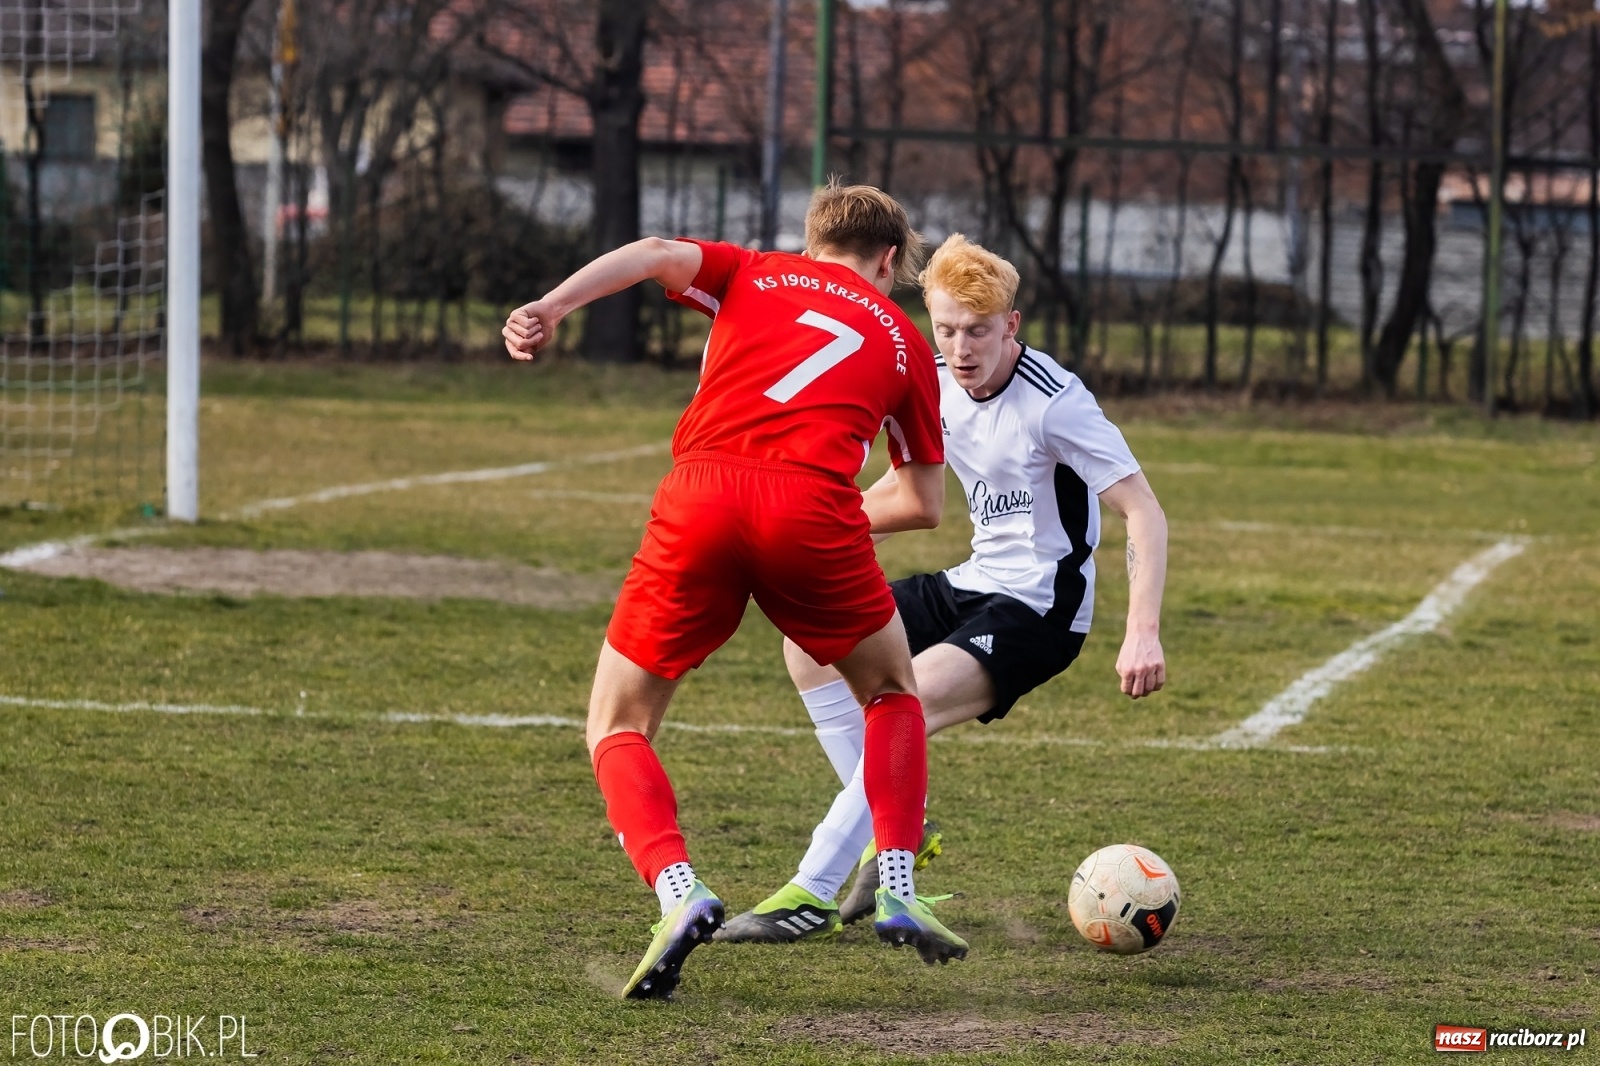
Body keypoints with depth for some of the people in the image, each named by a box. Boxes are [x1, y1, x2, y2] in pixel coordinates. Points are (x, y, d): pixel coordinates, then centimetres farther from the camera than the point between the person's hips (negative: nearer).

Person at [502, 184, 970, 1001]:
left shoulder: (753, 276, 27)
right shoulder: (901, 339, 27)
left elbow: (656, 254, 4)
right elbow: (923, 504, 29)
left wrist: (553, 306, -7)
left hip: (702, 497, 0)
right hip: (814, 507, 0)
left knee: (616, 726, 13)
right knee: (892, 690, 28)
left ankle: (678, 894, -11)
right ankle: (897, 892, 16)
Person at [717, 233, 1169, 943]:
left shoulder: (1054, 403, -20)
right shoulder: (939, 387, 2)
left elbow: (1145, 513, -20)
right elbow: (907, 482, 22)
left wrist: (1143, 634, -30)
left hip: (1038, 610, -9)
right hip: (972, 585, 9)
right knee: (810, 637, 2)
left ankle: (813, 895, -23)